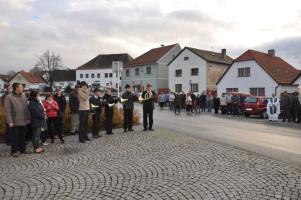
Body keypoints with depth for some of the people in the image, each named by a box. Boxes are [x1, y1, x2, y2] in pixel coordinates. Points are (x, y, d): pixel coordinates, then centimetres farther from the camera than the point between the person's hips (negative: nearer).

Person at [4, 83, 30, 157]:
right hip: (15, 122, -5)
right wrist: (10, 121, -16)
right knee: (15, 137, 4)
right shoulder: (9, 97, -8)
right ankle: (15, 151, 16)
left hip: (23, 121, 5)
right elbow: (7, 110, -12)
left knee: (23, 136, 14)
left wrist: (28, 118, 8)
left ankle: (22, 149, 26)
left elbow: (27, 108, 12)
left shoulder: (23, 96, 9)